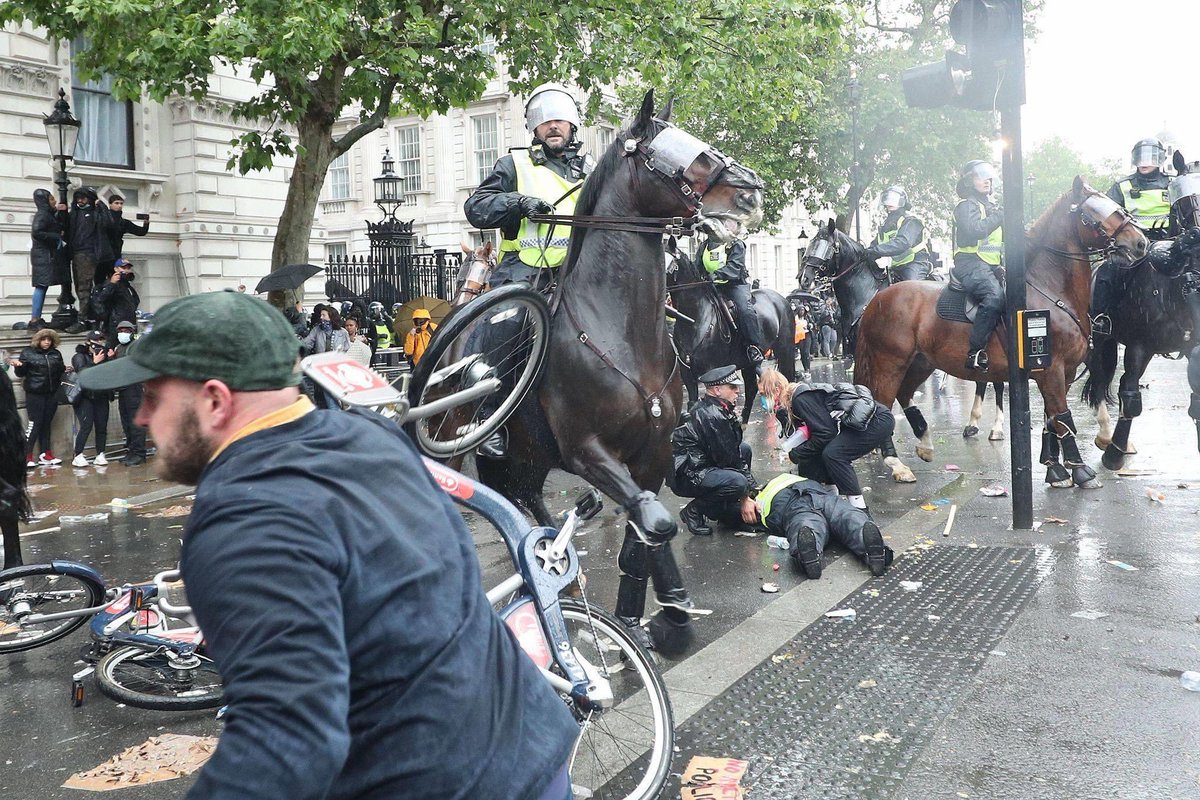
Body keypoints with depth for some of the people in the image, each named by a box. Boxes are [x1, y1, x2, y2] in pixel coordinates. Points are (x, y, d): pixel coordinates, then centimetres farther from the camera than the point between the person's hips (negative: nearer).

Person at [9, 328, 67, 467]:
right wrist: (18, 366, -22)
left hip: (52, 393, 4)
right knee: (35, 424, -8)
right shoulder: (28, 353, -1)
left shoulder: (56, 354, 10)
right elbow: (21, 373, -3)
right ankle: (27, 457, -2)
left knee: (46, 424, 10)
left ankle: (45, 455, 15)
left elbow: (59, 372, 19)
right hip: (34, 394, -4)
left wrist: (65, 369, -2)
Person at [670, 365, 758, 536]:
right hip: (686, 475, -11)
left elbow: (734, 445, 12)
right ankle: (695, 510, -7)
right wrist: (745, 498, -11)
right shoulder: (713, 417, -22)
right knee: (737, 483, -32)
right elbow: (728, 459, -17)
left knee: (745, 449, 14)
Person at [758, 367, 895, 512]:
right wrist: (780, 413, -9)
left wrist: (795, 455, -13)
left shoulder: (801, 398, -20)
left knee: (833, 454, -24)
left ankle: (860, 509, -17)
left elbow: (826, 434, -22)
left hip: (879, 420, -10)